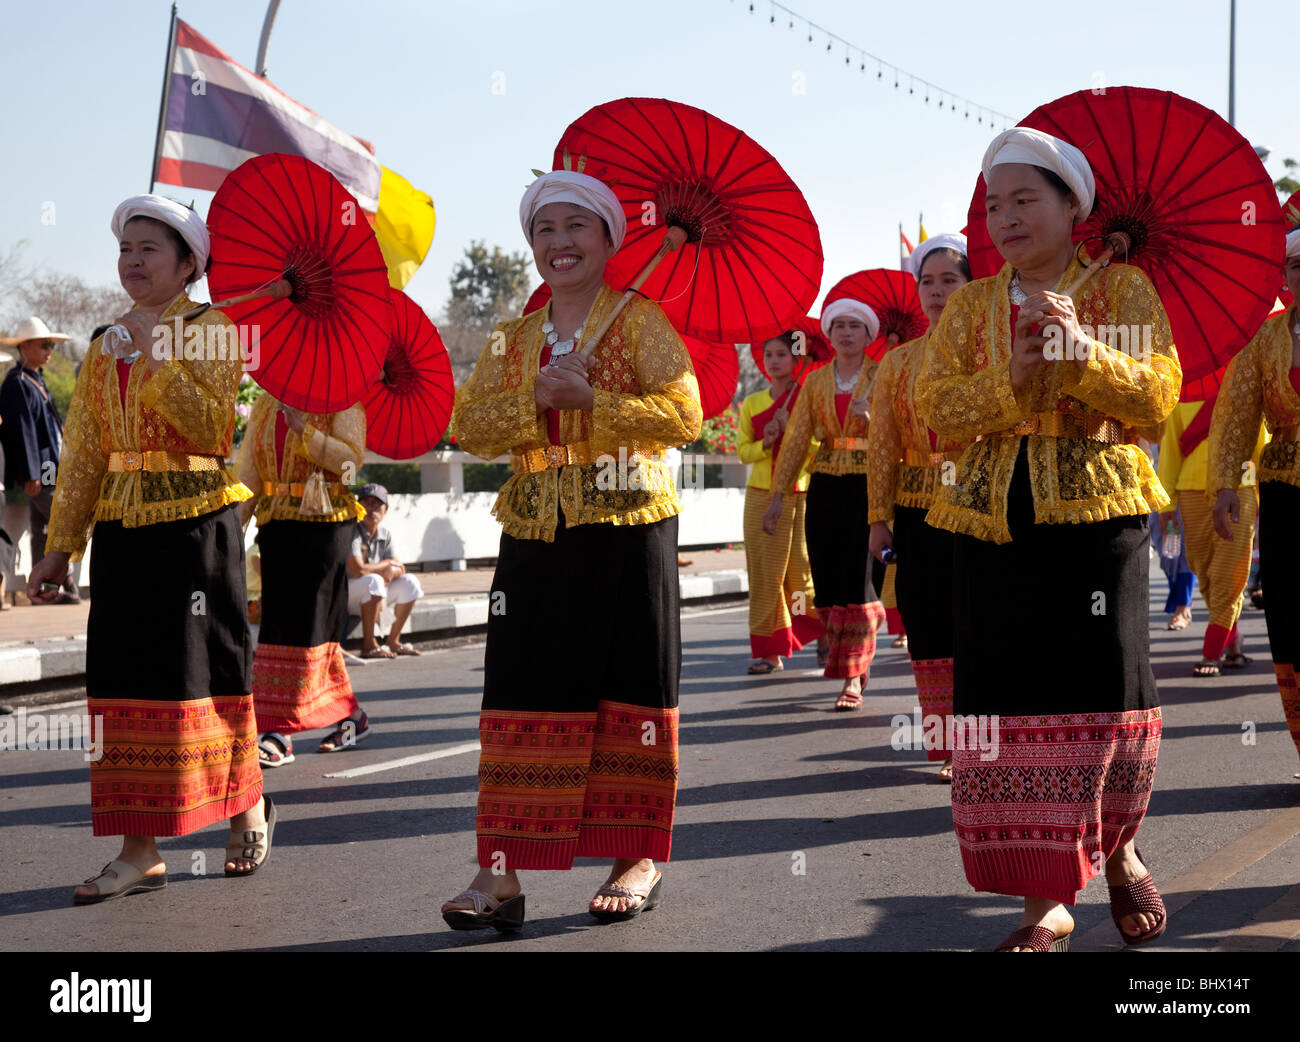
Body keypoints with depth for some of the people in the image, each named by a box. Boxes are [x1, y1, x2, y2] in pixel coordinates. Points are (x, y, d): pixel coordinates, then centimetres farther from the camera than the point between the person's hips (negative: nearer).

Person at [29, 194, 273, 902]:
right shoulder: (106, 346, 14)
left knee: (201, 674, 2)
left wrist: (155, 354, -18)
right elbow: (83, 453, 13)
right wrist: (61, 544, 9)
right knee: (127, 682, 2)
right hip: (123, 530, 5)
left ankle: (249, 809, 24)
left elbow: (213, 430, -16)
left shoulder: (211, 331, -2)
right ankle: (140, 852, 5)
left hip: (196, 525, -5)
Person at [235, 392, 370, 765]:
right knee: (281, 620, 5)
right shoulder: (265, 406, 15)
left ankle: (280, 734, -7)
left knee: (306, 622, -8)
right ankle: (350, 716, 18)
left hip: (323, 522, -6)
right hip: (276, 524, 6)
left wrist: (303, 430, -19)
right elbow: (248, 470, 12)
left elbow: (351, 457, -14)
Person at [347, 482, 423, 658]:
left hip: (370, 598, 8)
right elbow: (358, 570, -29)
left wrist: (391, 571, -24)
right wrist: (388, 564, -12)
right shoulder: (352, 532, -19)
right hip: (344, 597, -8)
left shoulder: (385, 535, 5)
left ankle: (393, 641, 0)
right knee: (373, 581, -34)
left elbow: (399, 568, 2)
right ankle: (368, 645, -28)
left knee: (410, 583, -6)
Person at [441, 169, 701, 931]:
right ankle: (501, 872, -2)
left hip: (629, 529, -3)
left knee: (631, 696, 3)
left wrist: (591, 400, -18)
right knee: (522, 700, -2)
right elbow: (469, 425, 3)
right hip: (537, 539, 4)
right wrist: (539, 398, -12)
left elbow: (684, 414, -10)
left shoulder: (640, 320, 1)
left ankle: (640, 861, 14)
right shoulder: (514, 339, 14)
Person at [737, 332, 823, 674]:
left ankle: (824, 636, 19)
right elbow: (743, 450, 10)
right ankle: (770, 649, 2)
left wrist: (789, 428, -14)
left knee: (801, 568, -1)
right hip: (761, 495, 3)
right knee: (765, 571, -1)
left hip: (799, 492, -3)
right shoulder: (752, 403, 12)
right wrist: (766, 444, -8)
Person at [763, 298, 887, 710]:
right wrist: (779, 495, 2)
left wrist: (870, 416, -22)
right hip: (825, 488, 3)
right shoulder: (816, 381, 11)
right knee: (827, 582, 2)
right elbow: (797, 439, 7)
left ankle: (853, 679, -7)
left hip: (868, 486, -3)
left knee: (859, 580, -10)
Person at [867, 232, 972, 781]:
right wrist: (879, 517, 3)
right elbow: (882, 446, 9)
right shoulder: (898, 361, 11)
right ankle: (949, 750, 14)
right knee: (931, 630, 4)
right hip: (919, 513, 3)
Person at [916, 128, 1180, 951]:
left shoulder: (1122, 288, 5)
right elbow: (933, 401, 1)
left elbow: (1158, 394, -7)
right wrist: (1012, 380, -15)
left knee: (1105, 689, -1)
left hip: (1097, 511, -2)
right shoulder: (972, 305, 13)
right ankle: (1047, 903, 3)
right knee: (1013, 704, -3)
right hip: (995, 518, 2)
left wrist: (1082, 352, -22)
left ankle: (1119, 854, 27)